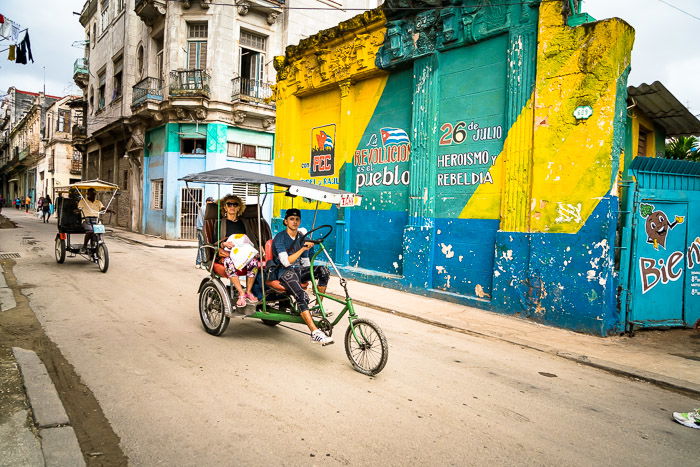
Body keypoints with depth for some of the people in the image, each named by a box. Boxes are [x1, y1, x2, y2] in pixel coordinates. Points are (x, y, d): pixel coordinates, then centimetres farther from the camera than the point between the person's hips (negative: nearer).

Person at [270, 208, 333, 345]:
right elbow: (286, 262, -17)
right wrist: (303, 249, -23)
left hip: (298, 270, 6)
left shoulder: (302, 238, 15)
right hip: (284, 273, -6)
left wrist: (311, 275, 7)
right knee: (302, 296, -32)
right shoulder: (280, 238, -5)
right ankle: (315, 333, -36)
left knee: (323, 270, -23)